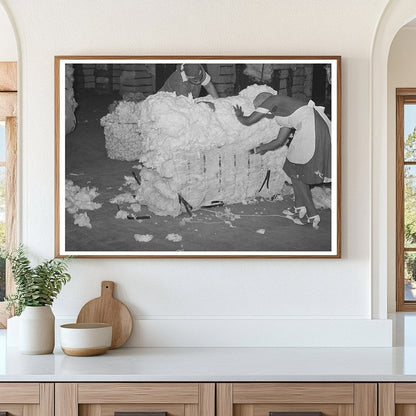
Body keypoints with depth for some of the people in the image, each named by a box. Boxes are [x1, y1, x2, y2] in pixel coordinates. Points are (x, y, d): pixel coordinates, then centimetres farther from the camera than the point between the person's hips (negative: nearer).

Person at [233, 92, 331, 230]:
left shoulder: (272, 100, 7)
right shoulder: (285, 111, 29)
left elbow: (248, 121, 7)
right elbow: (280, 141, 35)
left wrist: (239, 115, 29)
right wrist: (260, 149, 47)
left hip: (311, 126, -9)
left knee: (295, 170, 5)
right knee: (296, 169, 22)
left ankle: (312, 214, 5)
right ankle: (300, 207, 28)